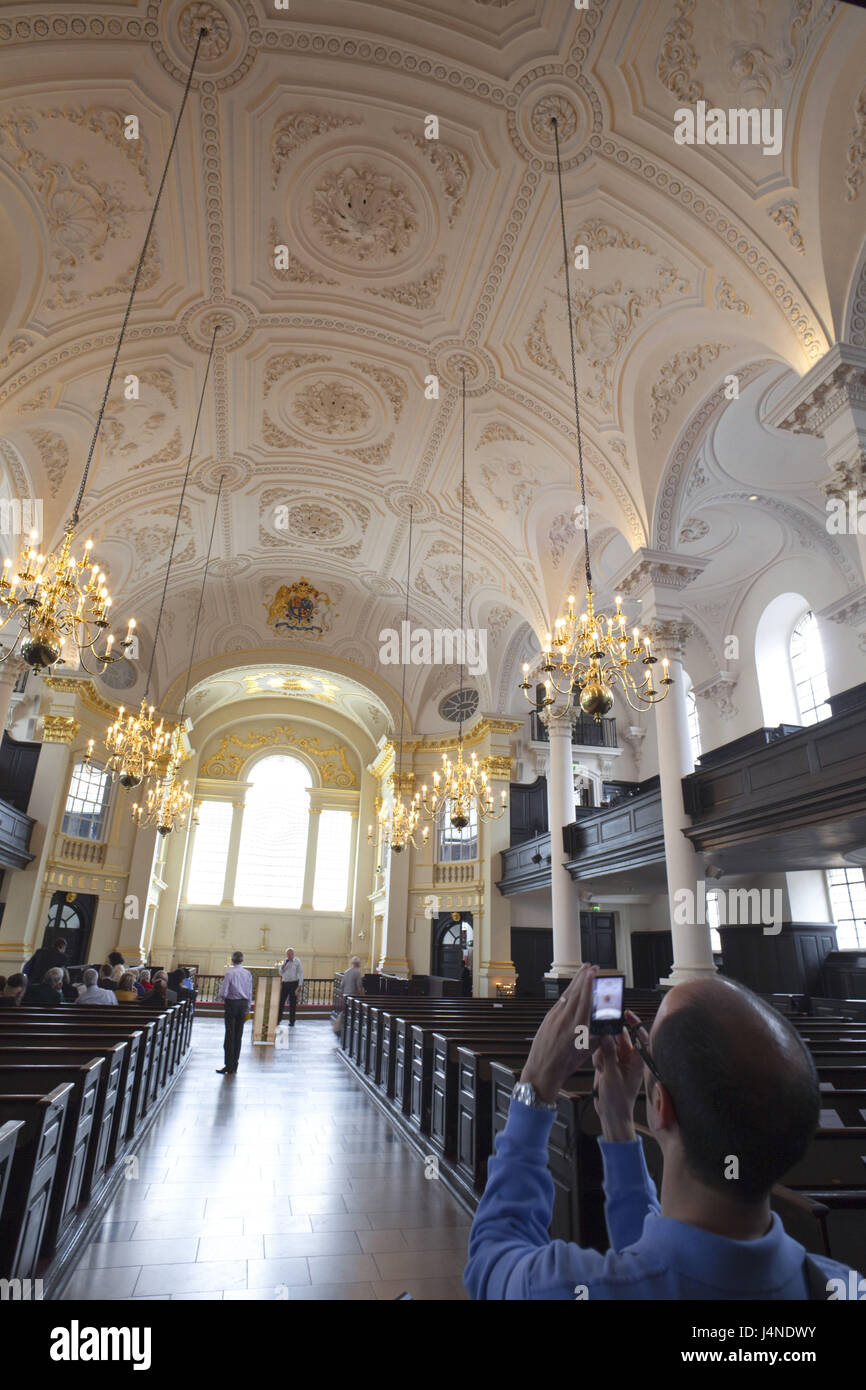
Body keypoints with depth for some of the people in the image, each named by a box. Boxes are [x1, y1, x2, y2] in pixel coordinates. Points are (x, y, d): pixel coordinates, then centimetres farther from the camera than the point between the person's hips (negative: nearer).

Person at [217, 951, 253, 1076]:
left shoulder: (229, 973, -12)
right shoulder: (248, 974, 2)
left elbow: (223, 992, -13)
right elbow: (250, 992, 8)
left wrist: (224, 999, 8)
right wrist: (248, 1007, 17)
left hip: (232, 1003, -4)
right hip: (243, 1004, 4)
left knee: (230, 1035, 1)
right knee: (239, 1035, 11)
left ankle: (229, 1067, 3)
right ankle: (234, 1066, 17)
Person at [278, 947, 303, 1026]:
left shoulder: (297, 962, -1)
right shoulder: (284, 961, 12)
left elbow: (301, 973, -3)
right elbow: (280, 973, 15)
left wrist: (300, 985, -11)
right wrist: (282, 968, -7)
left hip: (294, 983, -4)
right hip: (285, 983, 4)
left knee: (292, 1003, 2)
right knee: (281, 1001, 1)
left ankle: (291, 1022, 10)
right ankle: (278, 1019, 12)